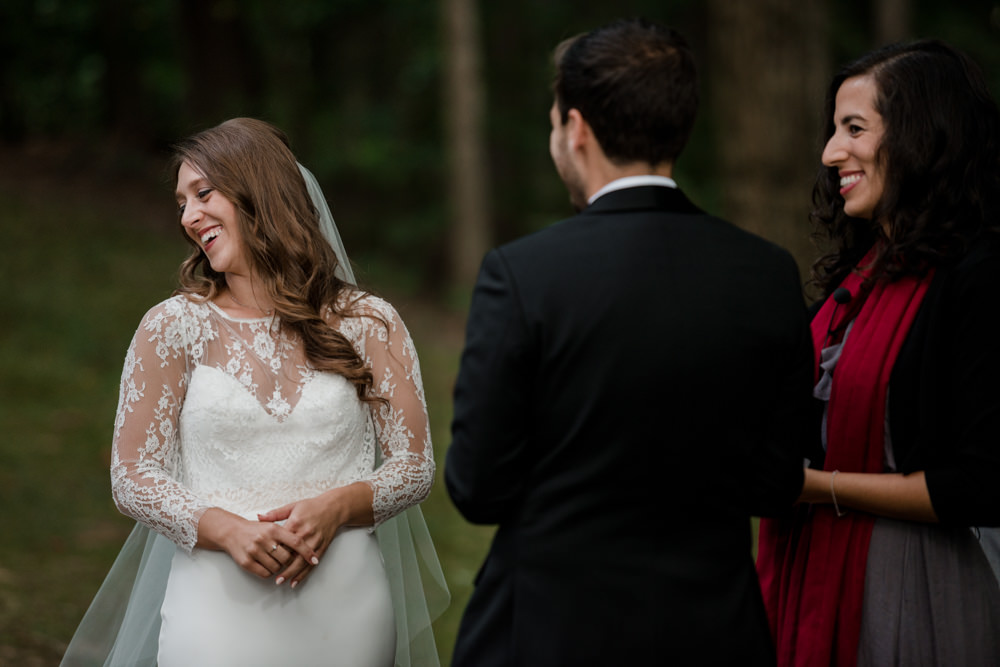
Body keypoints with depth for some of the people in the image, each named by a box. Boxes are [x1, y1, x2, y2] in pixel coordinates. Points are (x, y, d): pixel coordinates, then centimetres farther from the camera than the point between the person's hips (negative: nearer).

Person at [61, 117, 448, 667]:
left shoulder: (369, 325, 2)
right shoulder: (172, 328, 2)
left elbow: (414, 467, 4)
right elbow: (132, 477, 0)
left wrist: (339, 506, -16)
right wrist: (226, 530, -16)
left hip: (344, 617, 1)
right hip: (217, 615, -1)